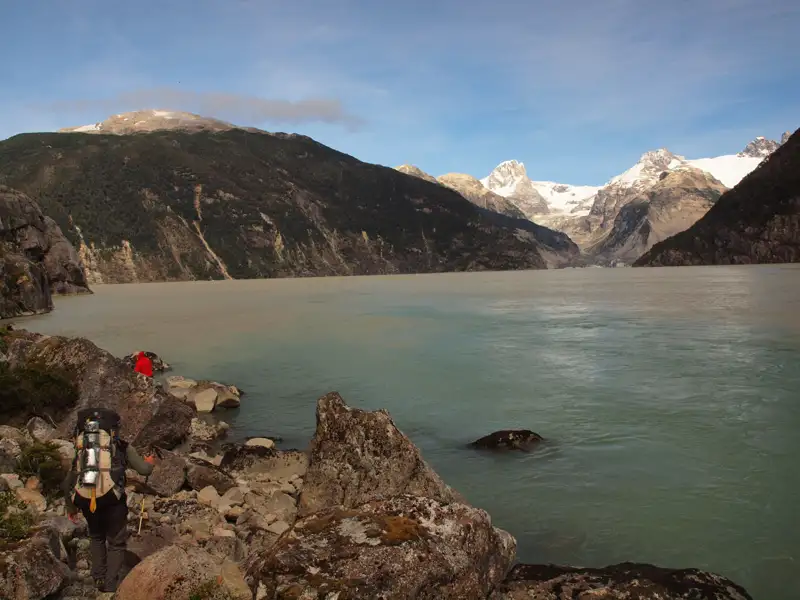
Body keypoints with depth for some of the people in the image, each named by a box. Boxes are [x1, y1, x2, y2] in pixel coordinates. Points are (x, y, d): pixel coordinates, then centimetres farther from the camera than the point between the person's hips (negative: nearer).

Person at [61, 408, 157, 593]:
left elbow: (66, 484, 27)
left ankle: (99, 579, 24)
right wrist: (150, 462, 29)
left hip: (84, 499, 3)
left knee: (96, 537, 31)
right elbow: (144, 470, 6)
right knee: (117, 544, 15)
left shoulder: (80, 451, 23)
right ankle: (110, 586, 5)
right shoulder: (122, 447, 13)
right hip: (111, 497, -3)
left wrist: (70, 507, 41)